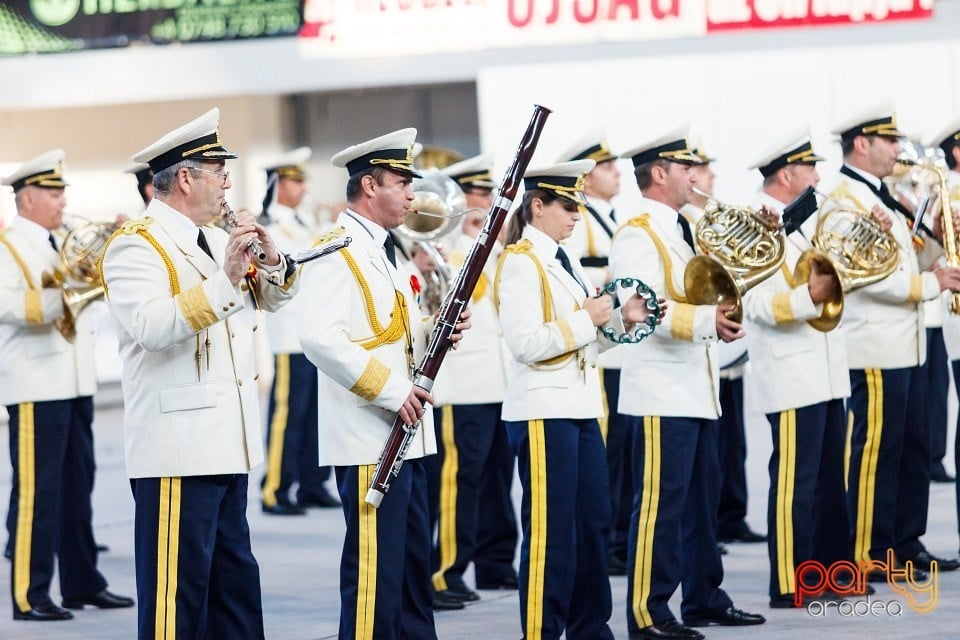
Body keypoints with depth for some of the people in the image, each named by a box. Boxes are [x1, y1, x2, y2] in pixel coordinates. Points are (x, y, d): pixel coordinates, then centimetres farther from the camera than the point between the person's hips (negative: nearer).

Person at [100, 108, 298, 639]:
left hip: (227, 447, 9)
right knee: (177, 590, -7)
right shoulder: (136, 246, -11)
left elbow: (274, 298, 21)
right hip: (178, 451, -9)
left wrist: (271, 260, 0)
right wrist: (224, 279, -30)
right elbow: (152, 327, -26)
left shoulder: (217, 240, 16)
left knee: (234, 581, 14)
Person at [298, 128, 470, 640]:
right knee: (375, 568, -7)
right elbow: (319, 337, -26)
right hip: (369, 440, -10)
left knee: (414, 563, 14)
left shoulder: (383, 252, 18)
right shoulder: (337, 252, -13)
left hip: (404, 436, 10)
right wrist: (389, 389, -24)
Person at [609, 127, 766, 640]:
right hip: (662, 393, -10)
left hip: (696, 388, 10)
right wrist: (704, 320, -36)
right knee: (661, 503, -7)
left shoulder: (677, 230, 18)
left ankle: (704, 598, 24)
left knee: (702, 497, 15)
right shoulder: (638, 236, -12)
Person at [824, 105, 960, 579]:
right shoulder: (844, 201, -13)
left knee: (913, 448, 12)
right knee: (876, 451, -4)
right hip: (875, 350, -10)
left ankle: (906, 544, 19)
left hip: (906, 345, 10)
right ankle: (868, 555, 2)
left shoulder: (880, 197, 18)